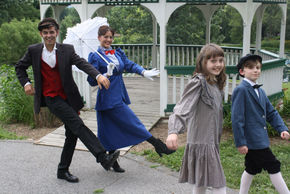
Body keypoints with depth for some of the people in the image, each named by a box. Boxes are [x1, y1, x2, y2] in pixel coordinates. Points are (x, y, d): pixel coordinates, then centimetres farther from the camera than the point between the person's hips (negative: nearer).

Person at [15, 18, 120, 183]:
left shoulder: (67, 50, 2)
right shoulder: (34, 50, 3)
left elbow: (82, 63, -12)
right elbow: (20, 67, 18)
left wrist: (98, 75, -29)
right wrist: (26, 83, 2)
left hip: (68, 96, 3)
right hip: (51, 97, -3)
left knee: (72, 134, 5)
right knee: (77, 124, -20)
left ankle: (63, 170, 21)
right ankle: (103, 157, -25)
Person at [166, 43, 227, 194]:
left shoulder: (216, 84, 11)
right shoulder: (198, 82, -14)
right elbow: (182, 108, -25)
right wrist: (173, 131, -39)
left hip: (211, 141, 8)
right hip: (201, 142, -8)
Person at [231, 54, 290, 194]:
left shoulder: (260, 91, 14)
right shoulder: (241, 90, -15)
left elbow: (271, 113, 16)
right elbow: (237, 118, -18)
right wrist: (240, 143, -19)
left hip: (260, 139, 9)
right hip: (252, 139, -9)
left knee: (252, 169, 18)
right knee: (273, 167, -2)